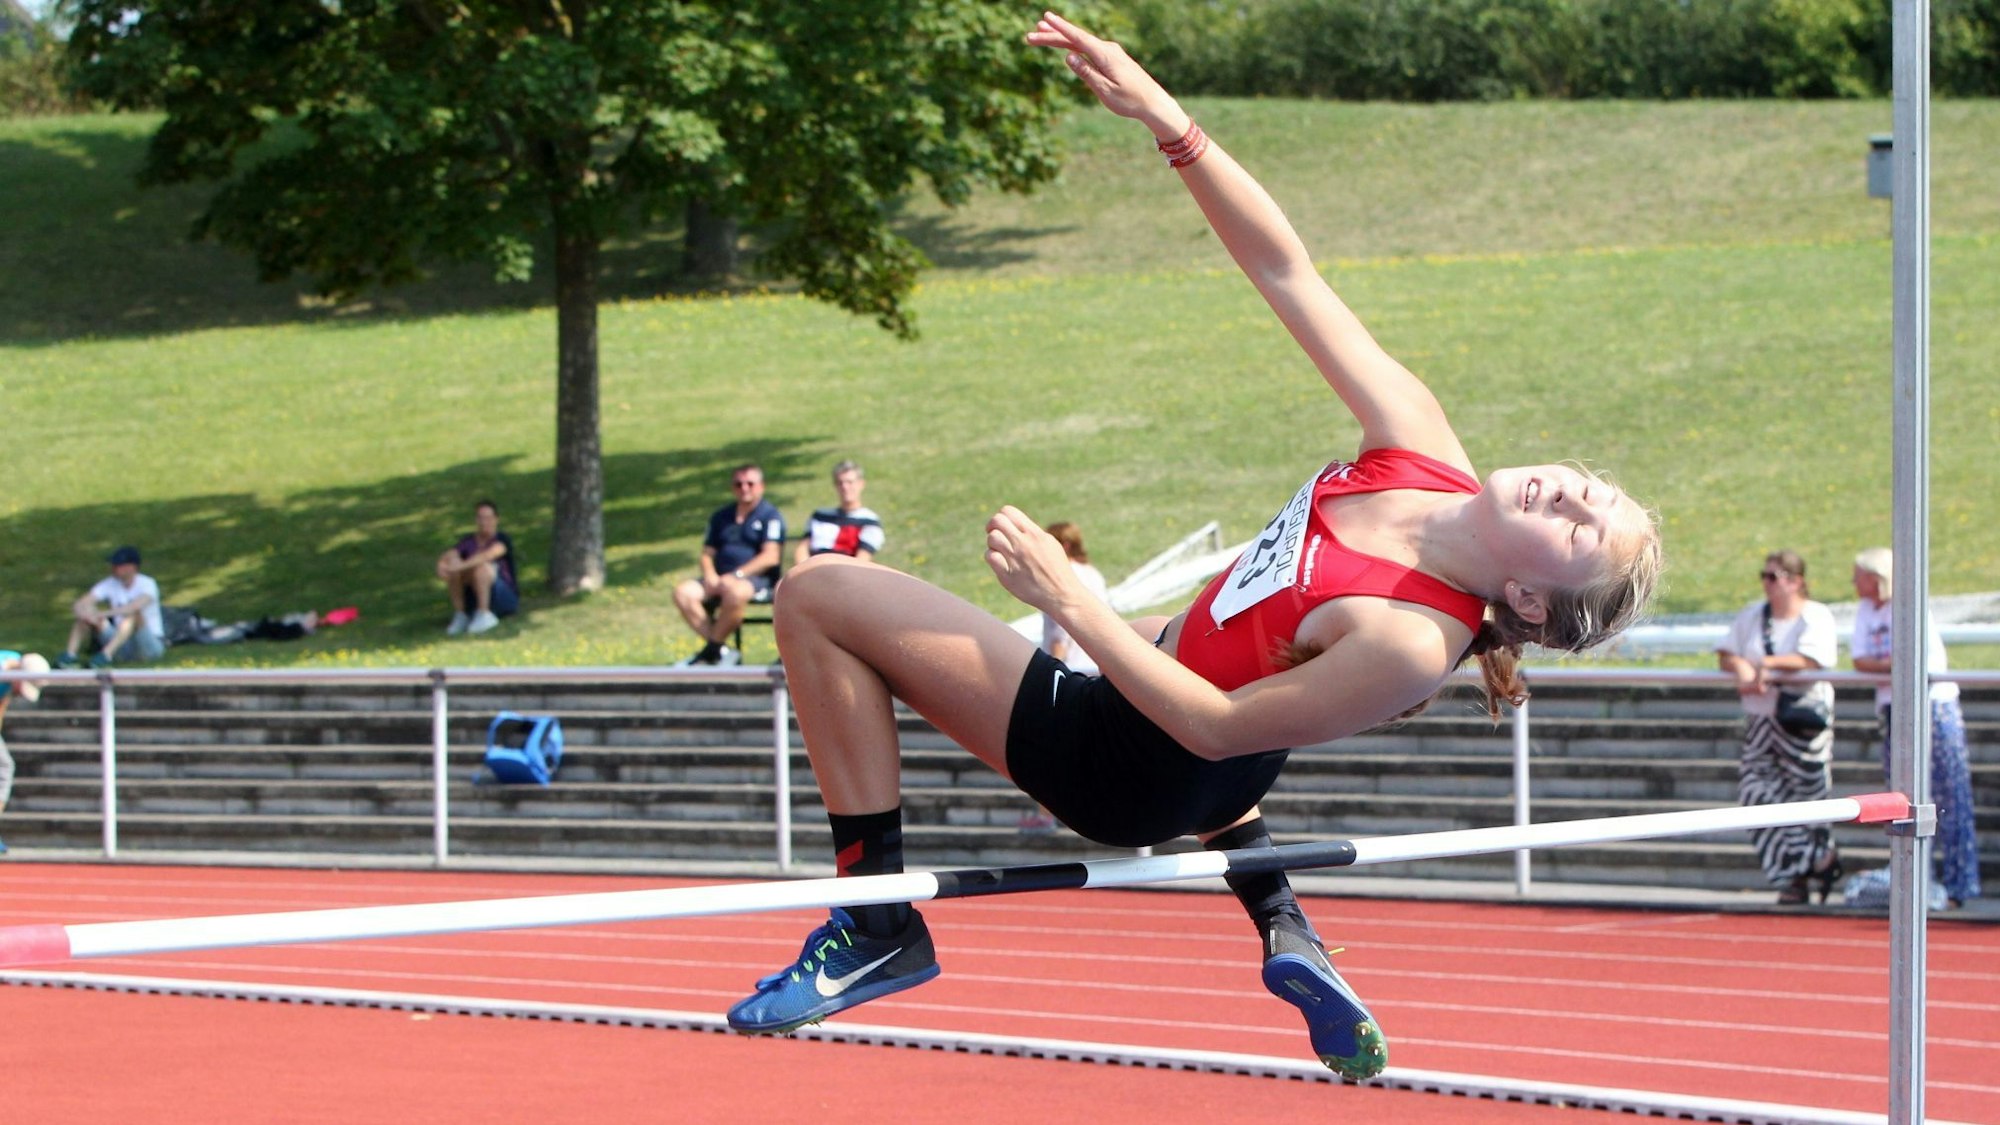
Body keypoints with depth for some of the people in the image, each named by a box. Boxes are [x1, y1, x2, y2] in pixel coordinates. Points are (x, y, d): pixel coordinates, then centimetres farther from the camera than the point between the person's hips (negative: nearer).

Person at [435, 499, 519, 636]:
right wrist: (442, 565, -34)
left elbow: (489, 555, -29)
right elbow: (446, 557, -10)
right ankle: (460, 616, -18)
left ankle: (484, 615, -27)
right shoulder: (468, 543, 6)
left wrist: (461, 566, -41)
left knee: (481, 565, -31)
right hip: (473, 600, 4)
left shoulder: (503, 539, -8)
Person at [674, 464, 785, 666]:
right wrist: (710, 575, -4)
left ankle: (712, 649, -22)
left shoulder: (770, 515, 1)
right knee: (683, 592, -21)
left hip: (756, 579, -6)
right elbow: (707, 553, 19)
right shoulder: (722, 516, 21)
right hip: (720, 579, 6)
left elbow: (771, 557, -9)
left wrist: (736, 575, -17)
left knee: (734, 591, -41)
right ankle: (722, 652, -25)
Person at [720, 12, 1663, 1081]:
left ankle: (876, 917, 0)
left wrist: (1070, 600, -26)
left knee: (820, 595, -6)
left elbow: (1219, 727, -27)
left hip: (1118, 769, -9)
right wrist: (1165, 118, -22)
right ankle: (1284, 934, 32)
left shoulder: (1408, 645, -34)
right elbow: (1286, 271, -14)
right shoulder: (1421, 446, -17)